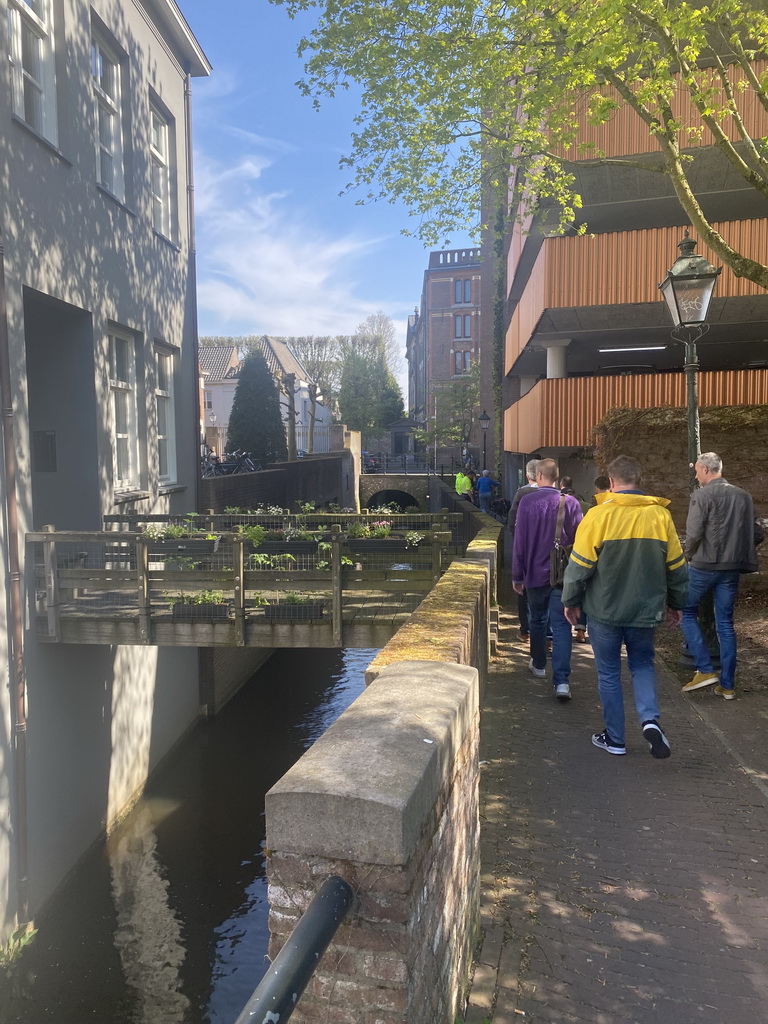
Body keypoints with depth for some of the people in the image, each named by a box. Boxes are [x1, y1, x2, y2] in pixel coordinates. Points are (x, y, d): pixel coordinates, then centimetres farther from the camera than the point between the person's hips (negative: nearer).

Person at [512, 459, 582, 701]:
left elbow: (519, 541, -5)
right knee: (561, 626, -1)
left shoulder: (527, 501, -7)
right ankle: (562, 681, -9)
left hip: (536, 572, 0)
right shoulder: (571, 503, -4)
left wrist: (517, 575, 3)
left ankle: (538, 664, 35)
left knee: (537, 620, 19)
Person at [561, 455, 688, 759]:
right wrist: (676, 603, 18)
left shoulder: (598, 515, -12)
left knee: (609, 673, 11)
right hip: (645, 610, 3)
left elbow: (580, 564, -11)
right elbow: (677, 566, 5)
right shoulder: (660, 515, -3)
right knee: (643, 665, 21)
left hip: (605, 611, -2)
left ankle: (614, 738, 19)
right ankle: (650, 719, 0)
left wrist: (571, 601, 3)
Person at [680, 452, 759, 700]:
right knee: (725, 623, 11)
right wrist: (737, 552, 18)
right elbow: (754, 533, 10)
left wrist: (689, 554, 1)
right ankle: (727, 684, 14)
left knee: (687, 612, 11)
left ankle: (705, 670, 3)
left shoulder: (702, 495, -12)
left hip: (703, 566, -6)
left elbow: (693, 533, -16)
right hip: (732, 568, 6)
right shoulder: (743, 496, 7)